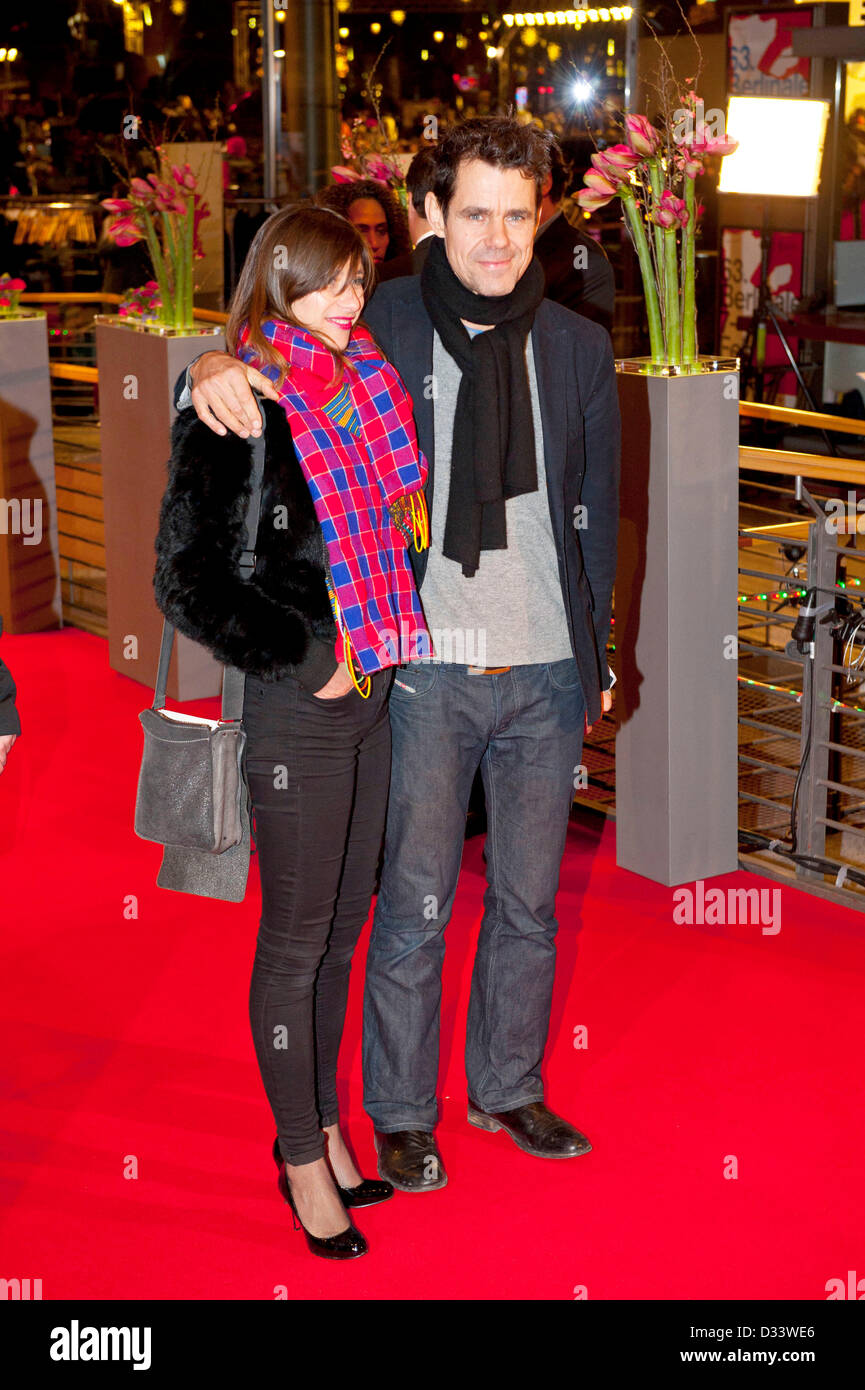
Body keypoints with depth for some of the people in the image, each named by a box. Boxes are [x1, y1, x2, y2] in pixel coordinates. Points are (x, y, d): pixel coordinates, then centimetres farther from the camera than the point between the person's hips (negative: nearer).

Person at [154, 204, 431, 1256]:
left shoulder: (368, 390, 7)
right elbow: (187, 580, -15)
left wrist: (392, 638, 9)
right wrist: (302, 659, -13)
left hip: (373, 695, 7)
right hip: (298, 707, -7)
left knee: (342, 924, 17)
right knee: (296, 938, 5)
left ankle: (325, 1122, 32)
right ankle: (302, 1155, 19)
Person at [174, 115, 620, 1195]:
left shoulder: (578, 350, 5)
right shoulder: (379, 326, -4)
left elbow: (596, 513, 12)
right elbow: (281, 356, 3)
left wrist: (595, 654, 12)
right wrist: (218, 364, -22)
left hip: (546, 672, 3)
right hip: (429, 667, -3)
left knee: (528, 899, 14)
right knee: (414, 902, 4)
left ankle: (509, 1089, 33)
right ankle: (401, 1113, 21)